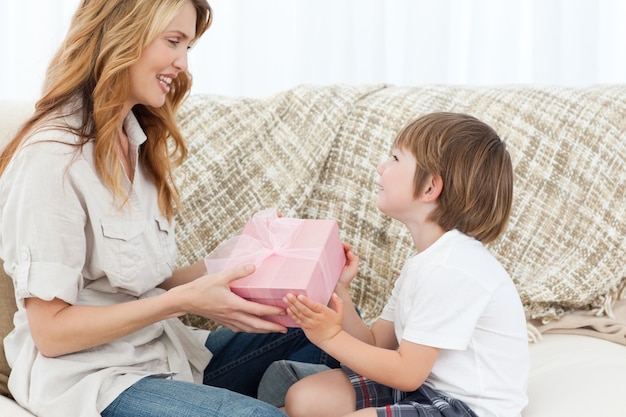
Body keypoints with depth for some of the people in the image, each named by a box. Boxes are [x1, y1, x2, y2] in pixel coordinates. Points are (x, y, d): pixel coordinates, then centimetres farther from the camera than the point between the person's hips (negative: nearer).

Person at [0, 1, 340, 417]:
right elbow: (50, 331, -17)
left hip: (164, 353, 8)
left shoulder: (139, 140, 10)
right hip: (87, 379, -8)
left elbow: (147, 277, 8)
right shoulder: (52, 157, -18)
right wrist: (184, 300, -22)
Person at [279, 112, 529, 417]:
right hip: (427, 386, 10)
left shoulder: (450, 268, -23)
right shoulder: (425, 262, 11)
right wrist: (337, 292, -5)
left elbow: (408, 373, -20)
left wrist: (331, 338, -17)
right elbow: (376, 343, 8)